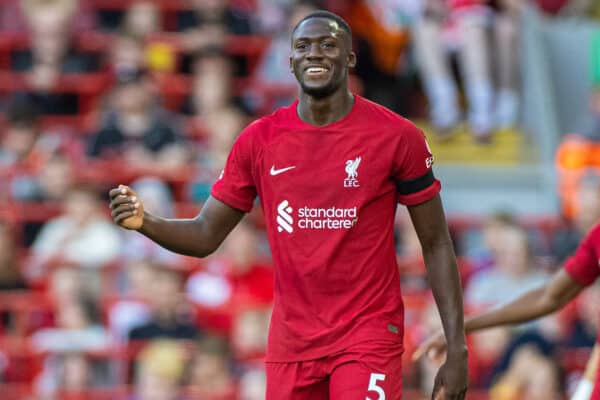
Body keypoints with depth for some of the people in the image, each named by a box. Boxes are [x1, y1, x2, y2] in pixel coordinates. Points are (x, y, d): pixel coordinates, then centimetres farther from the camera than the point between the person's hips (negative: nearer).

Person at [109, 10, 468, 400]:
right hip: (292, 339, 3)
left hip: (368, 337, -3)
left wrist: (457, 348, -5)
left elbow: (437, 244, 0)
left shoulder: (396, 137, -4)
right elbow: (206, 236, 8)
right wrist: (144, 221, -14)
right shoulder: (259, 140, 4)